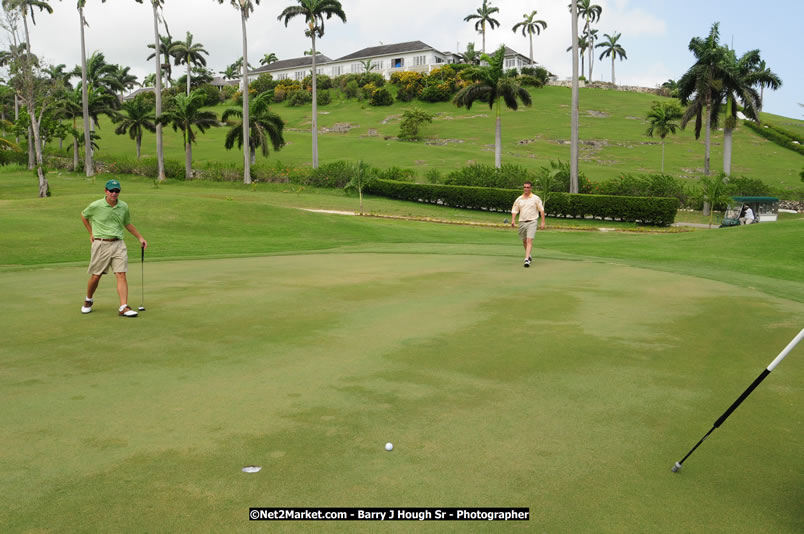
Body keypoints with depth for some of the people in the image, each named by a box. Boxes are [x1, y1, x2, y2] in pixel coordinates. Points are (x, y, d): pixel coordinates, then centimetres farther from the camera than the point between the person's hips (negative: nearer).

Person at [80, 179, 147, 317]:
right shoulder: (95, 206, -6)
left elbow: (127, 224, 19)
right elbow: (83, 216, 14)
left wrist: (140, 237, 16)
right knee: (96, 276, 6)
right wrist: (91, 233, 12)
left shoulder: (124, 206, 3)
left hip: (118, 244, 2)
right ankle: (88, 300, 33)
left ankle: (123, 307, -13)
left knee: (121, 275, -9)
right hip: (101, 244, -2)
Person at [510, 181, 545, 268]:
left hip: (532, 222, -4)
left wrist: (543, 222, -2)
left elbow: (541, 210, 3)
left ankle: (527, 259, -22)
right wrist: (513, 220, -8)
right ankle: (528, 255, 37)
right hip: (522, 222, 4)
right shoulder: (519, 199, 7)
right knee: (524, 241, 14)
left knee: (529, 240, -16)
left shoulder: (536, 198, 0)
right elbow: (514, 210, 9)